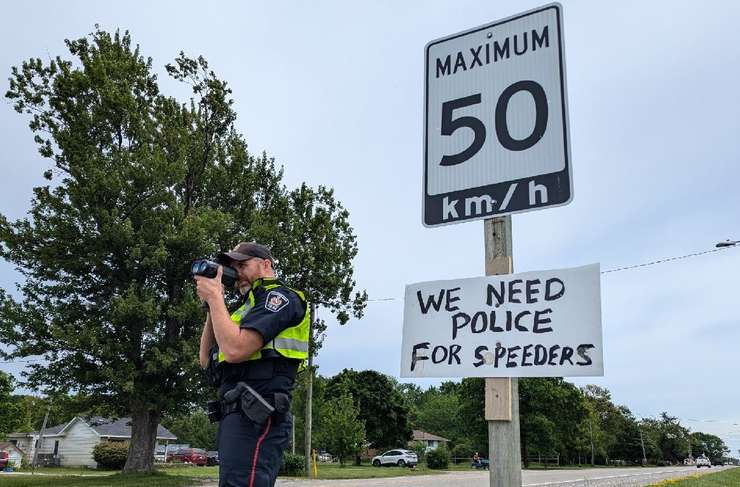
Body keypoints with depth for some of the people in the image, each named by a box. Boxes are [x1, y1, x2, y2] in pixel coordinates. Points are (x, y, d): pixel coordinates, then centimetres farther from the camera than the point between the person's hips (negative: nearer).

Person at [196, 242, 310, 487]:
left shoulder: (279, 297, -3)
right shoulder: (250, 307, 25)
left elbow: (235, 350, -18)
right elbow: (207, 361, 21)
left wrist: (214, 297, -5)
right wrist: (211, 307, 12)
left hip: (255, 418, -10)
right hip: (239, 417, 10)